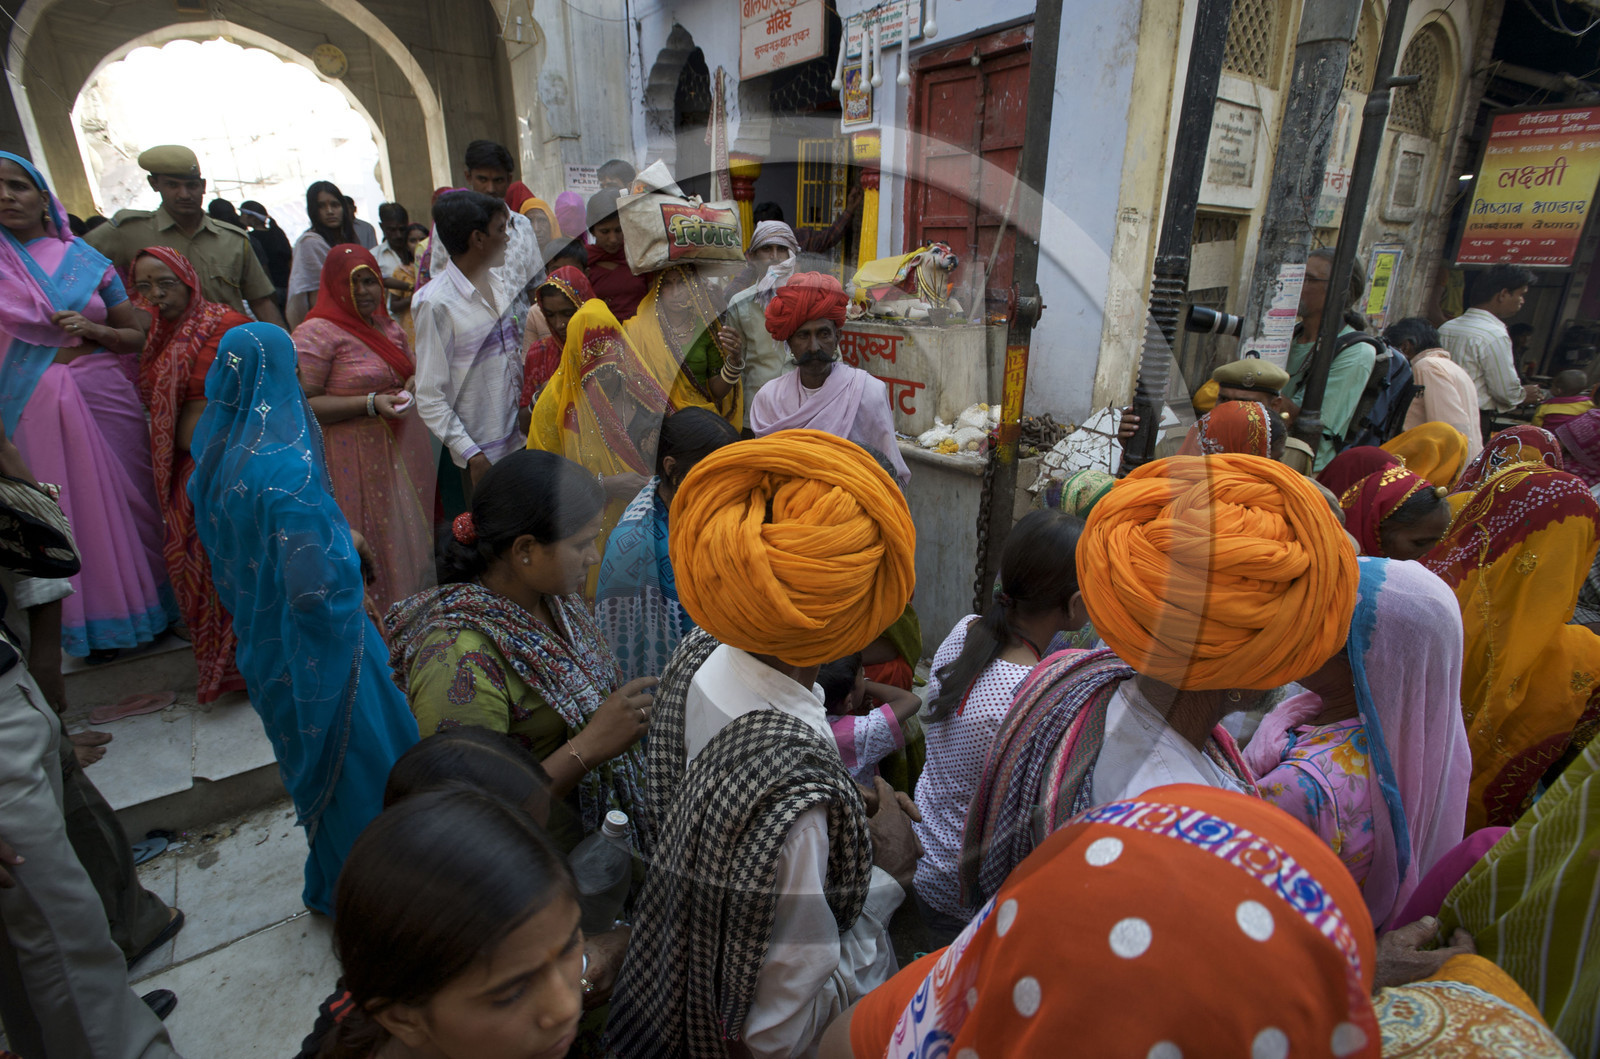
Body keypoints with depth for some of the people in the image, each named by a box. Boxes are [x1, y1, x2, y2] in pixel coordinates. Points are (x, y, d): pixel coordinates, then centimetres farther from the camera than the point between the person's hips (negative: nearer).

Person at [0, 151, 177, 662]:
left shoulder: (86, 260, 5)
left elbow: (137, 336, 6)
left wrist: (93, 329, -10)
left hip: (108, 398, 1)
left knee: (128, 499, 8)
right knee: (71, 509, 7)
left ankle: (146, 603, 26)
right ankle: (95, 620, 23)